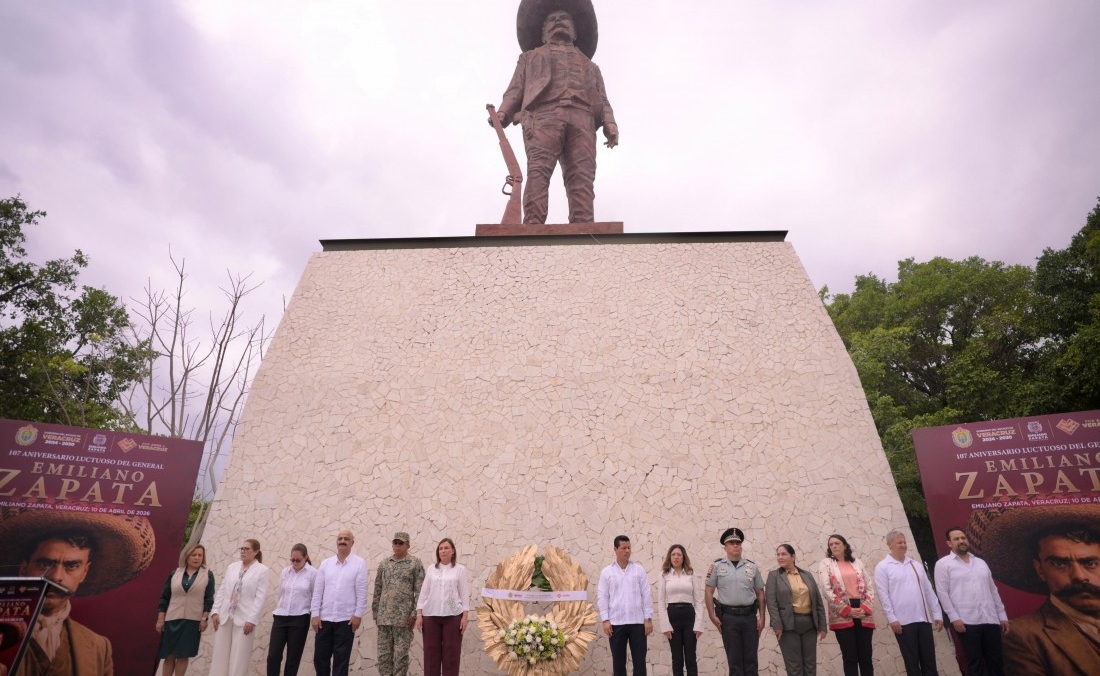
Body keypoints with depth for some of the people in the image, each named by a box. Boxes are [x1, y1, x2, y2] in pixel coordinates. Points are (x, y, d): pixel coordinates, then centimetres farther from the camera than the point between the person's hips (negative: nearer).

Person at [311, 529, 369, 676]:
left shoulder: (359, 563, -4)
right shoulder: (326, 563, 6)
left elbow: (362, 592, -6)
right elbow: (317, 591, 5)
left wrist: (358, 615, -10)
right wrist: (314, 614, 0)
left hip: (346, 619, -3)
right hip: (324, 618, 3)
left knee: (341, 659, 6)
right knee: (320, 657, 10)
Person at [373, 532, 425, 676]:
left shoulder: (415, 563, -1)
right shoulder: (384, 564, 12)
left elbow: (420, 591, -5)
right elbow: (377, 591, 15)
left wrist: (414, 614, -11)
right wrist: (375, 613, 9)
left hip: (404, 617, -4)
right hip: (384, 617, 4)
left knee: (401, 655, 1)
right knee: (383, 654, 9)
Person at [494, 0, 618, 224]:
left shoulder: (590, 65, 41)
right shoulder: (531, 57, 38)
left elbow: (602, 100, 25)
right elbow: (516, 89, 22)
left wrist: (609, 123, 2)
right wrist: (502, 113, 0)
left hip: (581, 119, 2)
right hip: (543, 115, -1)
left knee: (582, 178, -21)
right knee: (538, 170, -27)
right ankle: (532, 227, -41)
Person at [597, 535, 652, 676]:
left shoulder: (639, 570, 4)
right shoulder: (606, 572, 1)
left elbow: (647, 595, 3)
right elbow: (602, 597, 0)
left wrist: (648, 619, -2)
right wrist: (605, 620, -6)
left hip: (637, 622, 1)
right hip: (616, 623, 0)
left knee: (639, 660, 4)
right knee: (618, 661, 7)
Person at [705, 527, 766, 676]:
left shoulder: (752, 567, 7)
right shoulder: (717, 566, 0)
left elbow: (760, 593, 10)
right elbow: (709, 592, 0)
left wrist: (762, 617, 4)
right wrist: (712, 615, -7)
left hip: (750, 616, 2)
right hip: (728, 617, -2)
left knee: (751, 658, 7)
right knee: (734, 658, 6)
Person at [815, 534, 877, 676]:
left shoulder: (857, 563, 13)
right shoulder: (826, 564, 4)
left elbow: (870, 586, 8)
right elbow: (826, 590, -5)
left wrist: (865, 608, -7)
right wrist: (847, 610, -11)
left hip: (863, 614, 3)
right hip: (842, 616, -3)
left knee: (866, 656, 4)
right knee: (850, 657, -2)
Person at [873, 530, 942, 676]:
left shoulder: (916, 565, 14)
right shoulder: (883, 567, -4)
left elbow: (929, 591, 15)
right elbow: (883, 595, -8)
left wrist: (937, 614, 8)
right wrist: (892, 618, -13)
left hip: (924, 619, 5)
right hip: (903, 621, -5)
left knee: (929, 661, 8)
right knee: (912, 662, 3)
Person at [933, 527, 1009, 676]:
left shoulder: (980, 563, 17)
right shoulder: (943, 564, 0)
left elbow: (993, 590, 18)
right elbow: (942, 592, -5)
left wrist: (1002, 615, 12)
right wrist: (954, 618, -12)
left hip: (990, 620, 5)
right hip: (966, 622, -5)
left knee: (996, 661, 8)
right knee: (974, 663, 1)